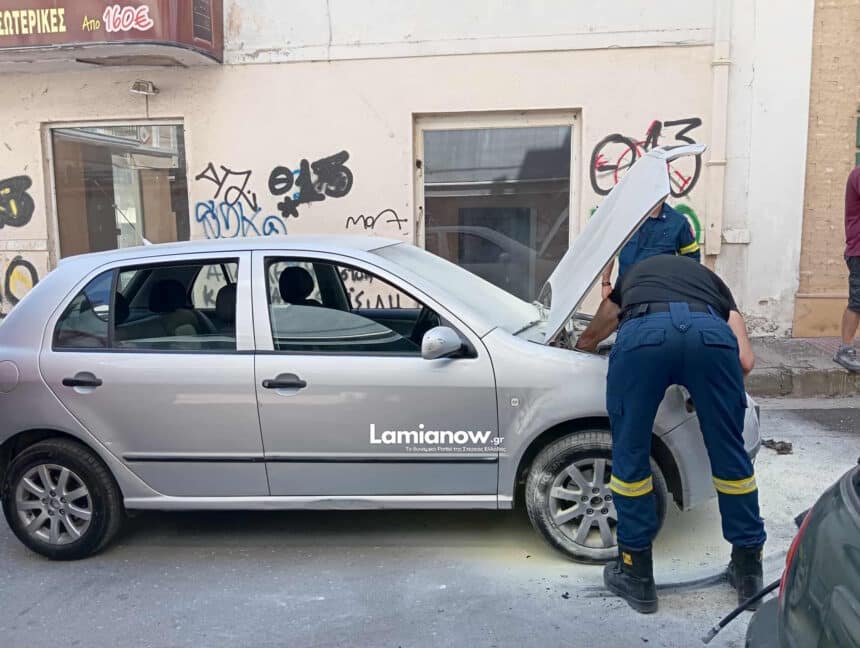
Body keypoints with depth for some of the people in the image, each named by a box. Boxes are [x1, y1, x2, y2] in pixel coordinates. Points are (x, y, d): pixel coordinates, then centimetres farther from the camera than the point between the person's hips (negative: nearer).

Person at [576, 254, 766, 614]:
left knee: (630, 455, 14)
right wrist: (704, 388, 45)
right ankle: (748, 570, 34)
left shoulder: (634, 275, 46)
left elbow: (590, 338, 55)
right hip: (710, 331, 1)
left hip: (642, 332, -1)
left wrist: (584, 345, 78)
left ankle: (636, 575, 26)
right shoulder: (712, 281, 42)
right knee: (729, 453, 18)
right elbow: (745, 360, 27)